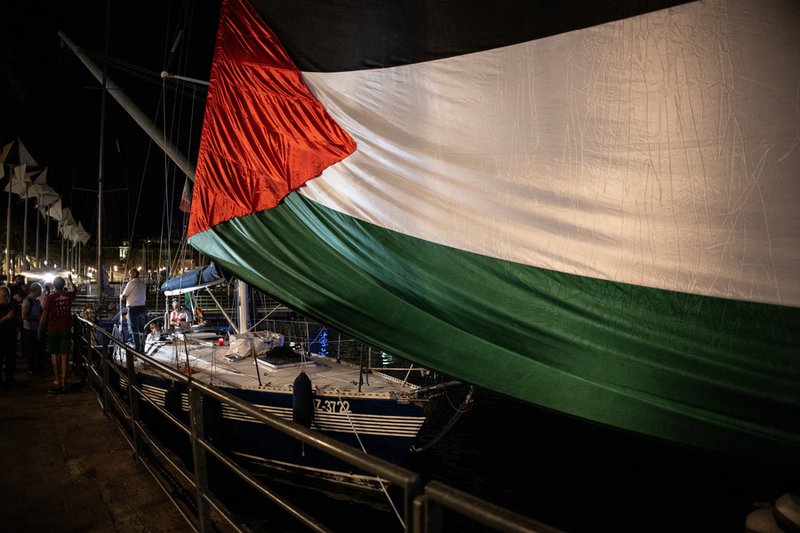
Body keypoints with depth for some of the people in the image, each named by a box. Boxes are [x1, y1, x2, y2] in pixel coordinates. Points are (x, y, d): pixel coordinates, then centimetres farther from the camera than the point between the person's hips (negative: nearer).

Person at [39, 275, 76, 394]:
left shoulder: (50, 297, -10)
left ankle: (57, 381, 7)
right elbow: (73, 290, 25)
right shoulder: (69, 296, -1)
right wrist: (70, 280, 42)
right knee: (65, 355, 4)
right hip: (66, 329, 2)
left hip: (53, 329, -2)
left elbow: (44, 316, -11)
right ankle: (63, 382, 6)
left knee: (54, 355, 7)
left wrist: (40, 331, -2)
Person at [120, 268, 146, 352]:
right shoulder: (143, 283, 12)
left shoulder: (131, 283, -9)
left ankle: (137, 348, -1)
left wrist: (121, 296, 17)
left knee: (135, 330, -2)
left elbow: (124, 296, -4)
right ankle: (142, 348, 15)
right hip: (142, 307, 7)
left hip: (133, 308, -7)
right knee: (141, 329, 12)